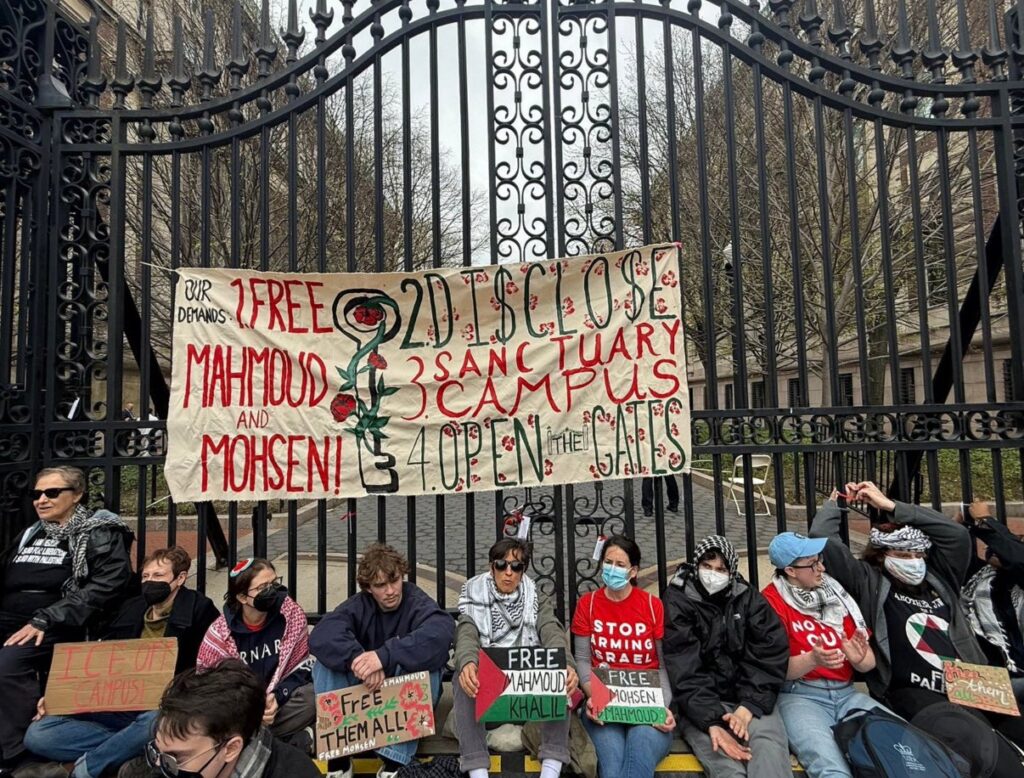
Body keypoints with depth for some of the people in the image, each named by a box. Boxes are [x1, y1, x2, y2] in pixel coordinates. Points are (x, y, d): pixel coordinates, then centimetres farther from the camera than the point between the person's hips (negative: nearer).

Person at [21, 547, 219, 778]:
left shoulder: (199, 610, -3)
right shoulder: (130, 609, 16)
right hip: (118, 707, 6)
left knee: (155, 722, -40)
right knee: (37, 734, -11)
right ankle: (133, 746, -15)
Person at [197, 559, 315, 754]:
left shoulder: (292, 613, -10)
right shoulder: (220, 632, -11)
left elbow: (302, 667, -5)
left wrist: (278, 696, -22)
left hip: (281, 698, 1)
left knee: (313, 695, -30)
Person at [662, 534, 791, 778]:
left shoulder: (750, 599, 6)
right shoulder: (677, 601, -3)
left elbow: (771, 656, -3)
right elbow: (682, 669, -11)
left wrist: (749, 707, -17)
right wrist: (712, 722, -23)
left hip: (748, 699, 2)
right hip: (700, 706, -2)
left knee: (769, 742, -30)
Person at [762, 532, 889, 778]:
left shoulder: (835, 593, 10)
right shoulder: (771, 601, -5)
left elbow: (870, 663, 10)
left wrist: (858, 658, -14)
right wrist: (812, 659, -26)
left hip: (846, 693, 5)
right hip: (799, 695, -5)